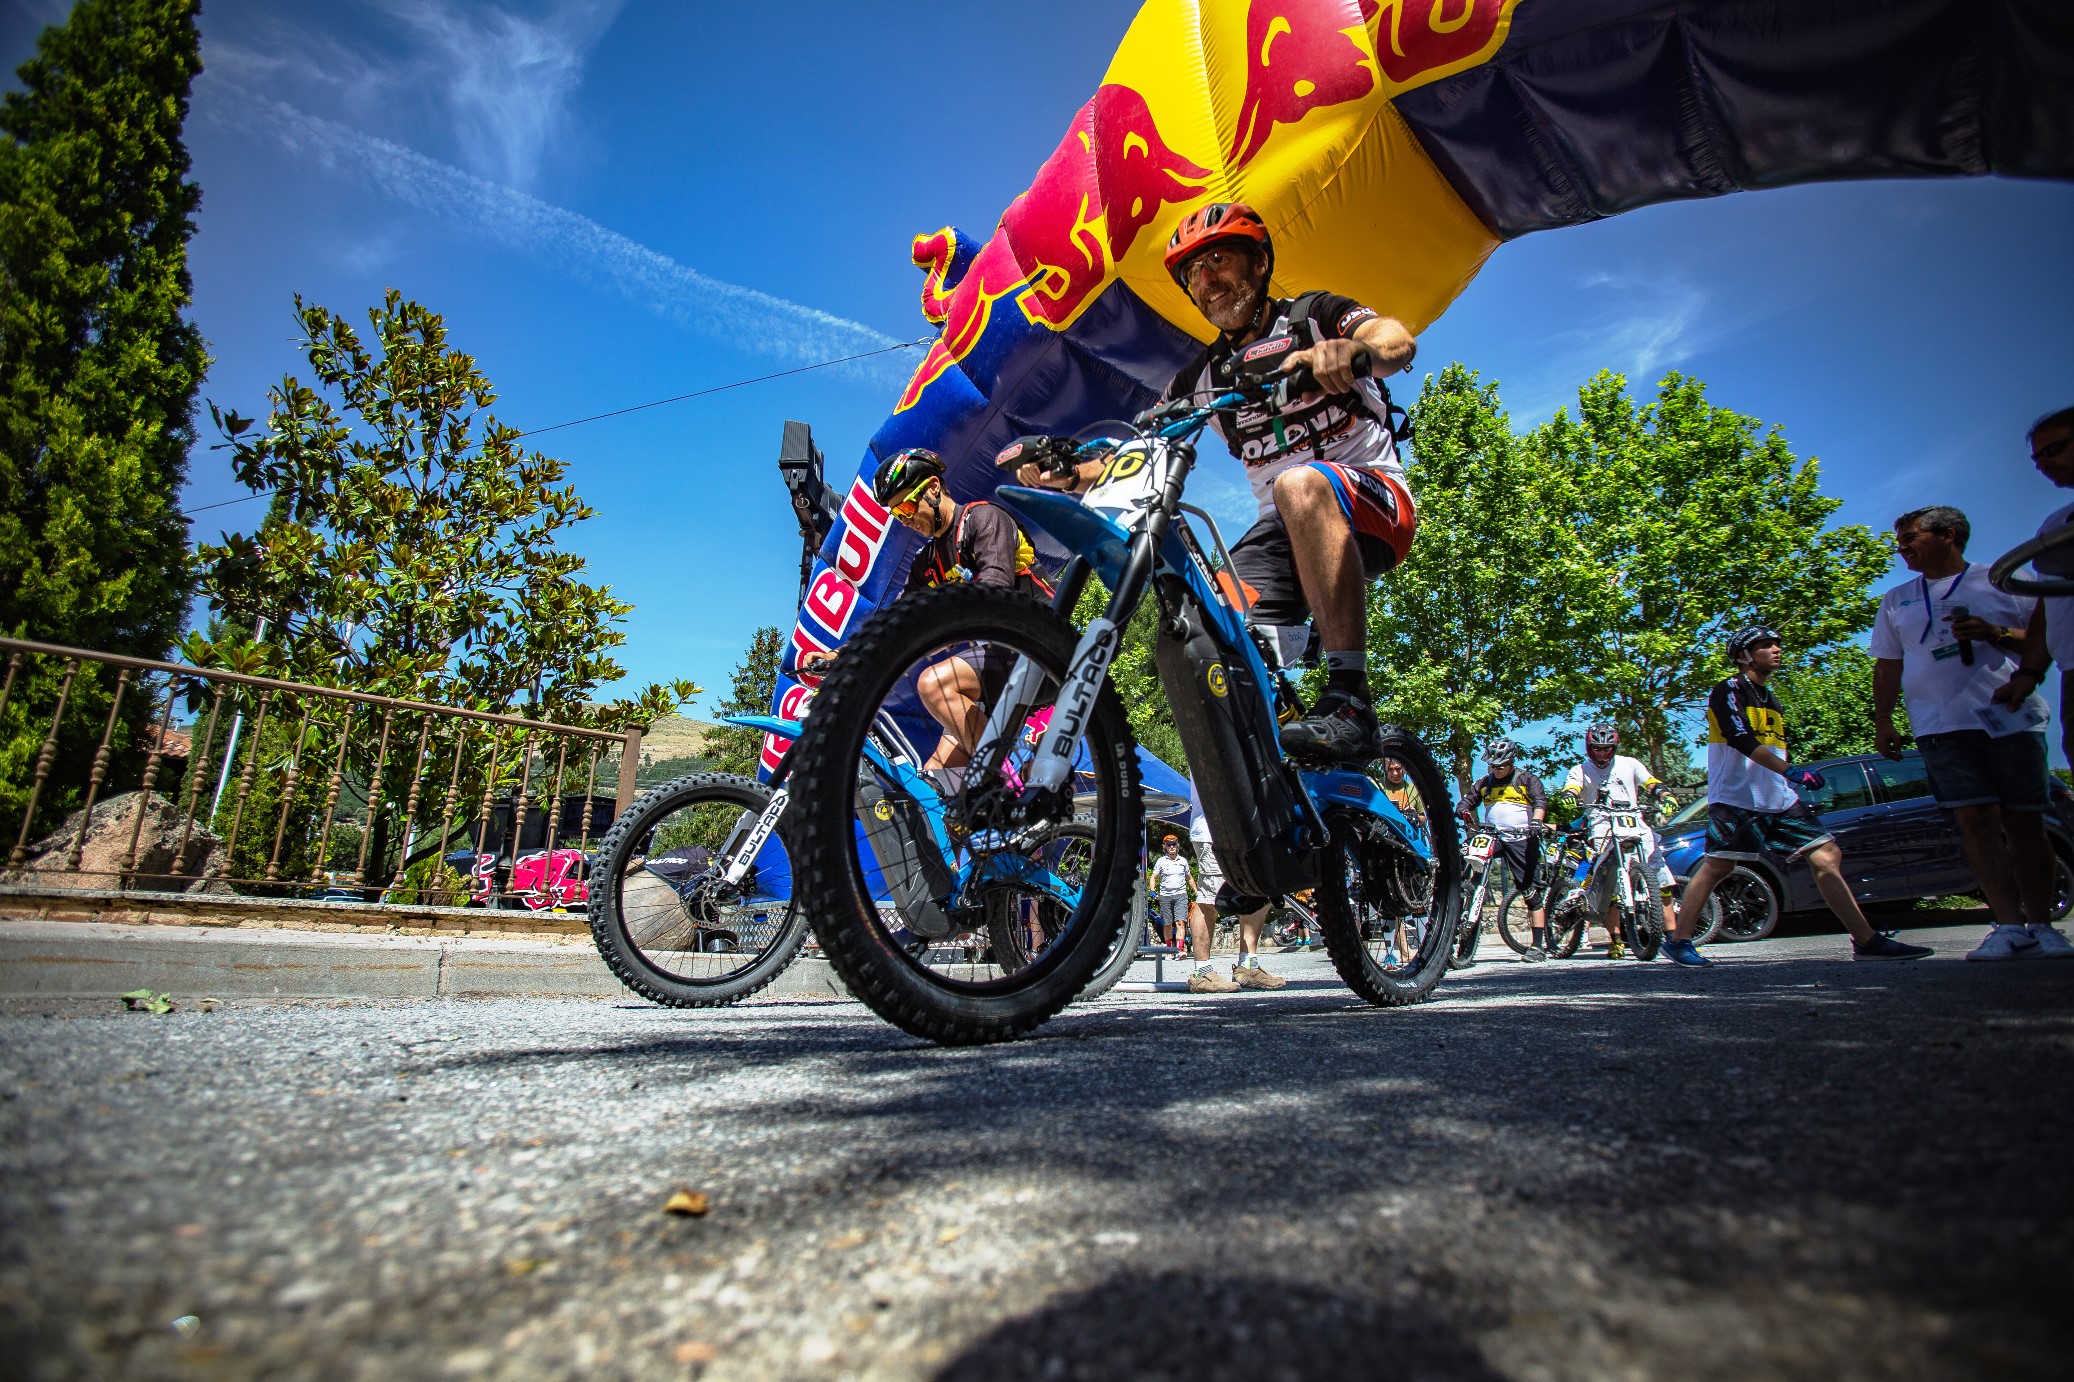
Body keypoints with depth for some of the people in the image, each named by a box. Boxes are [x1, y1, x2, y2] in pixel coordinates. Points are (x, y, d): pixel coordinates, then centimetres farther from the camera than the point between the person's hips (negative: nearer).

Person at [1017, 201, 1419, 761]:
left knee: (1301, 485, -37)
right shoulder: (1203, 376, 13)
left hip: (1372, 501, -4)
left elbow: (1400, 341, -18)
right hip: (1284, 527, 4)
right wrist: (1064, 473, -15)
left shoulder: (1314, 316, 2)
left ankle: (1349, 701, -41)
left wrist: (1350, 349, -43)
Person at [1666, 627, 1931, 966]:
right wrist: (1790, 770, -27)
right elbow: (1741, 739, -19)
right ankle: (1679, 940, -3)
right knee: (1718, 865, -10)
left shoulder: (1770, 700, 23)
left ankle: (1867, 941, 3)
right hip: (1736, 797, -8)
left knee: (1828, 856, -1)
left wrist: (1794, 785, 27)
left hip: (1779, 800, 8)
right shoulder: (1729, 691, -4)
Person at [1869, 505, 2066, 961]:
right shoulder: (1896, 600, 17)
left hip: (2012, 717, -1)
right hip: (1942, 726, 1)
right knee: (1975, 820, -9)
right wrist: (1882, 720, 10)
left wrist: (1995, 633, -11)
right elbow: (1887, 665, 18)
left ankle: (2041, 925, 7)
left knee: (2024, 822, -1)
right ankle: (2010, 925, -9)